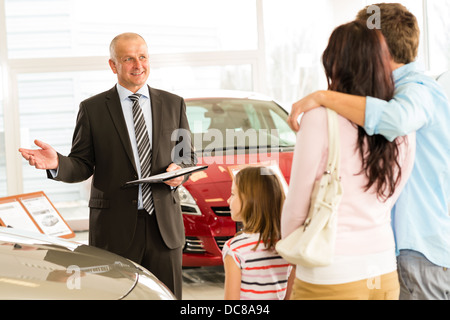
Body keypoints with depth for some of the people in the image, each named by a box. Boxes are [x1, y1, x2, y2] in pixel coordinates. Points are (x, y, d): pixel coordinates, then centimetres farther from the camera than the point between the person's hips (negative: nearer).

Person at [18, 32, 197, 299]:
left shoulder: (174, 104, 10)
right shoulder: (92, 109, 3)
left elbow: (188, 155, 15)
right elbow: (82, 166, 2)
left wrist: (180, 170, -8)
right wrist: (57, 163, -20)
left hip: (164, 224, 2)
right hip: (115, 227, -2)